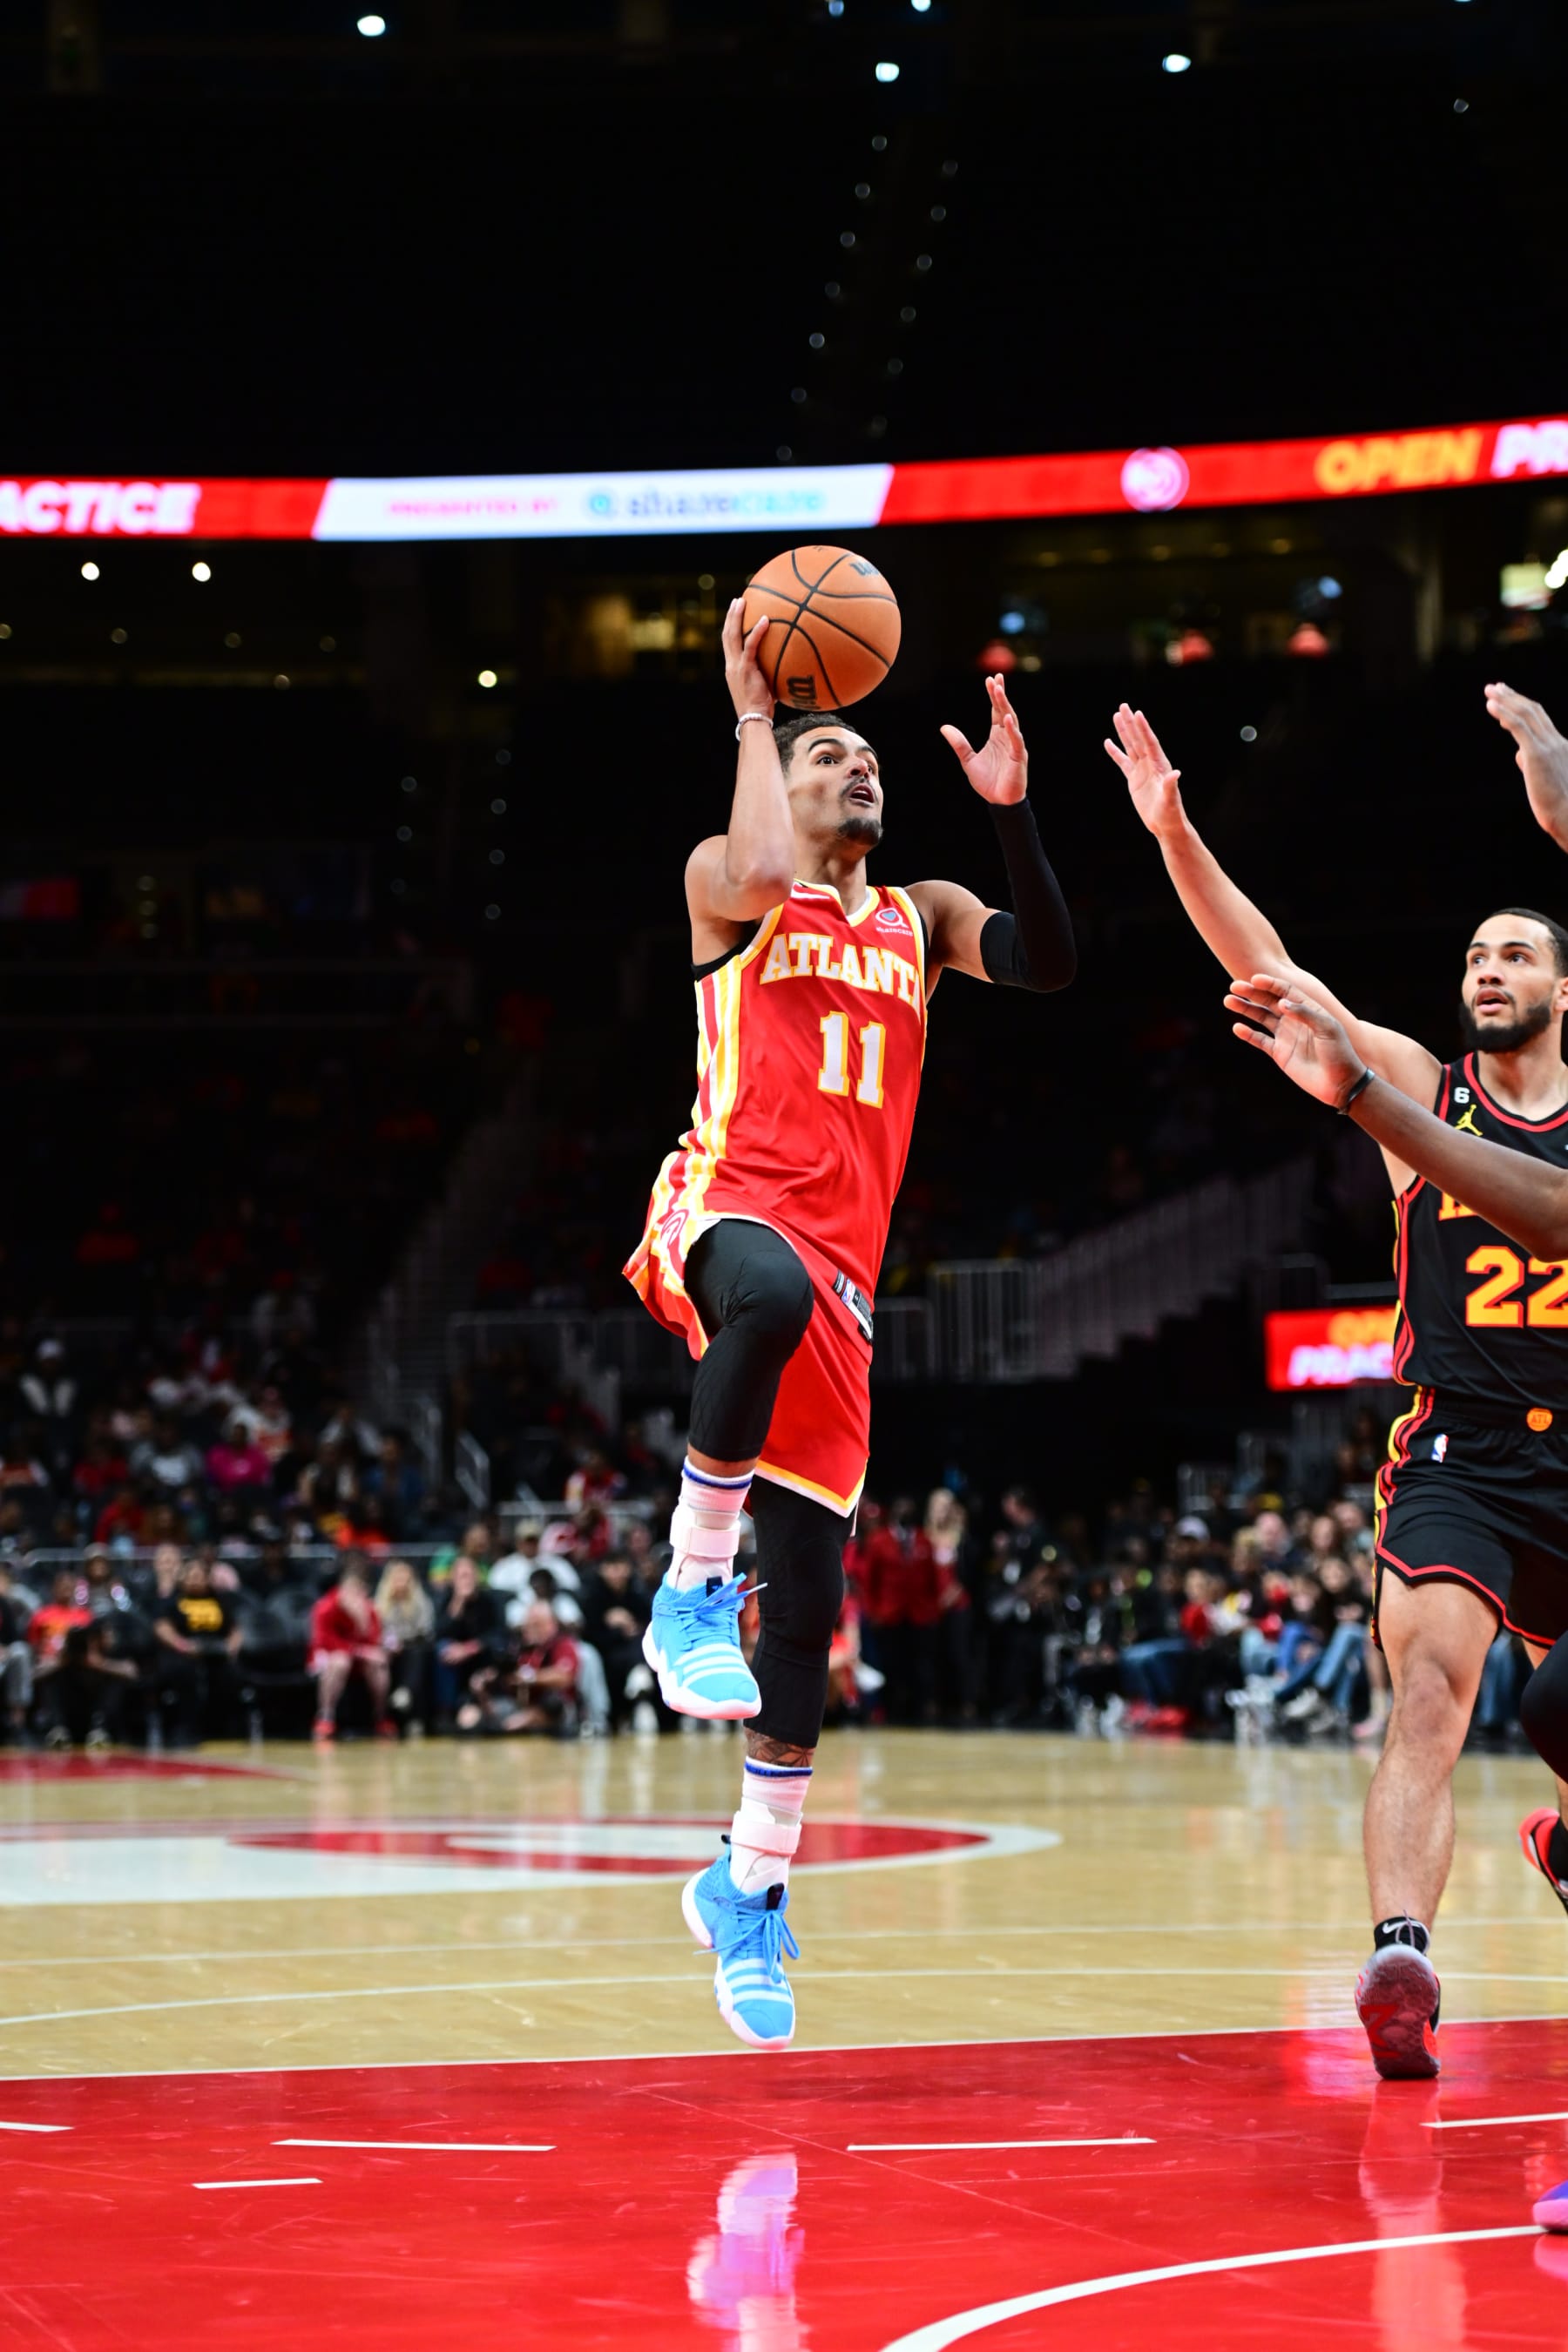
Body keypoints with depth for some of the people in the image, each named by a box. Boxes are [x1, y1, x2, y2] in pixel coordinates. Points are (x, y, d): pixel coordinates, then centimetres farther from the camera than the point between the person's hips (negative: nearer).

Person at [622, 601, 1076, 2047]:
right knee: (774, 1294, -44)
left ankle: (752, 1887, 14)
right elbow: (766, 872, -16)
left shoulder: (920, 920, 22)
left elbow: (1050, 964, 5)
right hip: (728, 1210, -5)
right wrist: (754, 713, -6)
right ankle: (691, 1587, -29)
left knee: (809, 1598, 2)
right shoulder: (731, 884, 9)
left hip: (844, 1269, 5)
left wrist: (1011, 809, -3)